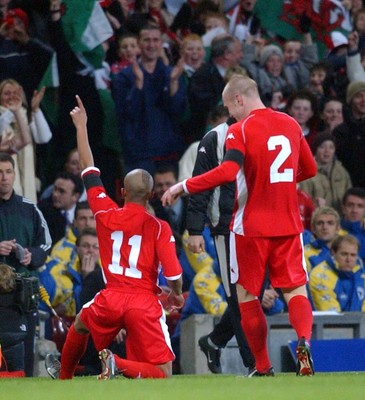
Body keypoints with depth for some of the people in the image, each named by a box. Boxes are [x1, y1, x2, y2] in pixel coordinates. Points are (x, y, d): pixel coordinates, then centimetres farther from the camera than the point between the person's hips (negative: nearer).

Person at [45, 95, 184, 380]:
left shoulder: (106, 214, 3)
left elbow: (89, 168, 14)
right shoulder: (159, 227, -4)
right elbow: (173, 274, -10)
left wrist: (81, 126, 23)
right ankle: (120, 365, -25)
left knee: (80, 324, 37)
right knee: (162, 374, -1)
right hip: (145, 303, -3)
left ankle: (64, 374, 43)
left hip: (111, 299, 3)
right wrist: (176, 294, 14)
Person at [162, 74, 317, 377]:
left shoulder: (239, 131, -10)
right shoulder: (291, 124, 8)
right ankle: (304, 341, -25)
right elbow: (310, 169, 18)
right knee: (295, 288, 4)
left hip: (251, 226, -4)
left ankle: (263, 367, 9)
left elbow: (227, 172, -24)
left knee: (247, 294, 9)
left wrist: (184, 187, -17)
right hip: (288, 224, 4)